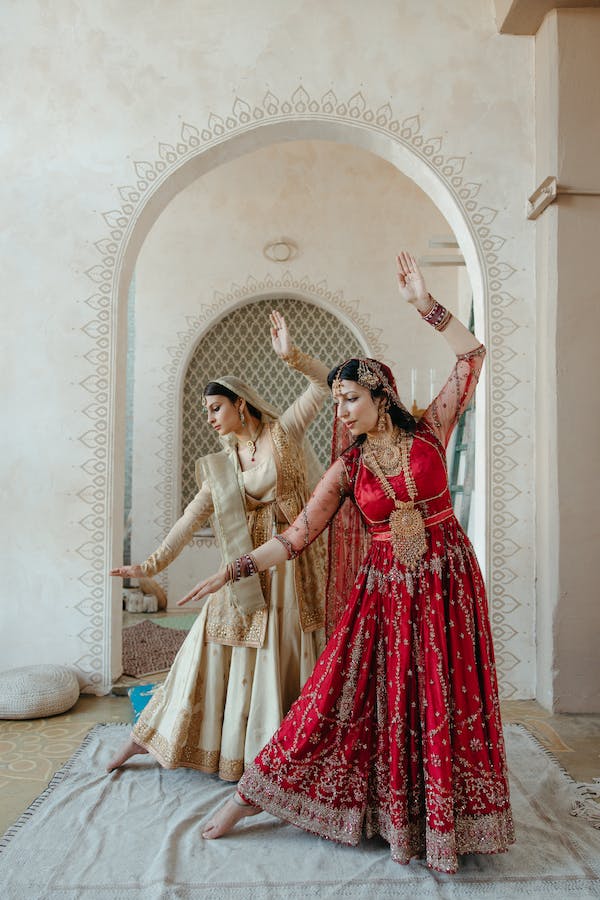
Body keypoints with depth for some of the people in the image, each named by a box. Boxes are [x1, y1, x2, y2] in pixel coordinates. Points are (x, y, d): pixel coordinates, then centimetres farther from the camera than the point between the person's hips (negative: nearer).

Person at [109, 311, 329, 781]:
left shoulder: (283, 433, -1)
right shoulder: (222, 464, 9)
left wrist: (290, 355, -22)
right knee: (214, 644, 5)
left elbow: (325, 382, -7)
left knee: (285, 656, 4)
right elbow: (192, 518, 4)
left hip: (293, 563, -3)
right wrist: (154, 562, -3)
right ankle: (148, 736, 18)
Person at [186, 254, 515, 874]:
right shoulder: (347, 468, 2)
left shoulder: (428, 433, 1)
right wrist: (232, 570, -7)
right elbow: (296, 535, -1)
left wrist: (423, 303, -11)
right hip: (383, 589, 1)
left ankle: (443, 820, 26)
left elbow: (472, 356, -3)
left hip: (445, 584, 0)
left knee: (446, 704, 5)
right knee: (348, 696, 1)